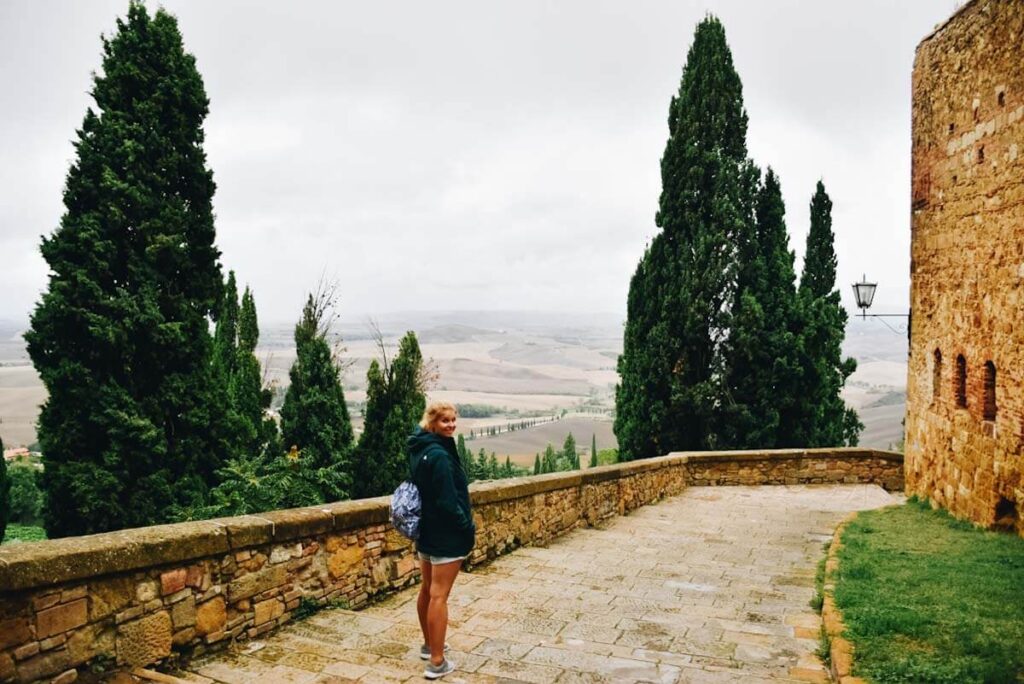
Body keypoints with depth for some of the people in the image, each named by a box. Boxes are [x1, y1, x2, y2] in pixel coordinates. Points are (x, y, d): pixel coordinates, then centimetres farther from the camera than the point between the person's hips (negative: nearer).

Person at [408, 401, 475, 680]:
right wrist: (469, 528, -12)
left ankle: (429, 645, 35)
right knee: (439, 596, -4)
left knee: (427, 589, 19)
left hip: (426, 530, 10)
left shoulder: (419, 449, 7)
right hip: (447, 534, -10)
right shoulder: (439, 455, -23)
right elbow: (447, 500, -23)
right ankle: (437, 662, 3)